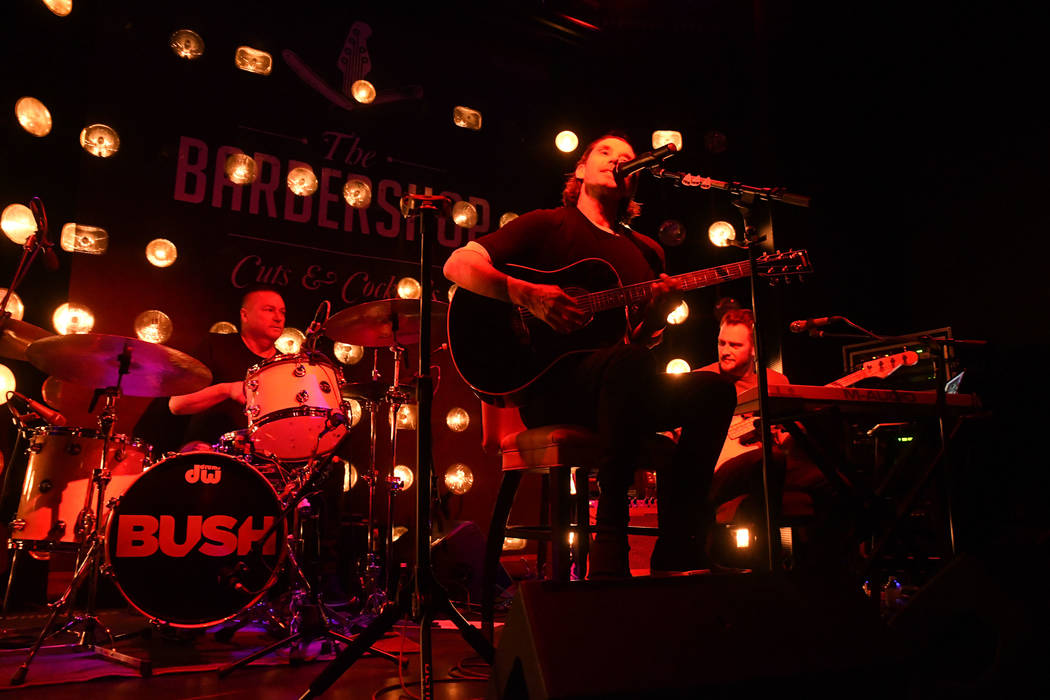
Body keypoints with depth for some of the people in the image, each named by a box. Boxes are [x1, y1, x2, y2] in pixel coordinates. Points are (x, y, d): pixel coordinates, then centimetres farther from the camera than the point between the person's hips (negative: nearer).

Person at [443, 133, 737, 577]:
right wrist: (528, 295, -17)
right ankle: (609, 551, -28)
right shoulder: (548, 224, 9)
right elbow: (457, 265, -2)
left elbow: (642, 340, 18)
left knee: (711, 389, -20)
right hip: (549, 387, -5)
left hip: (619, 389, 5)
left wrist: (658, 314, -6)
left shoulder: (646, 251, 24)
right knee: (631, 362, -36)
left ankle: (675, 556, -18)